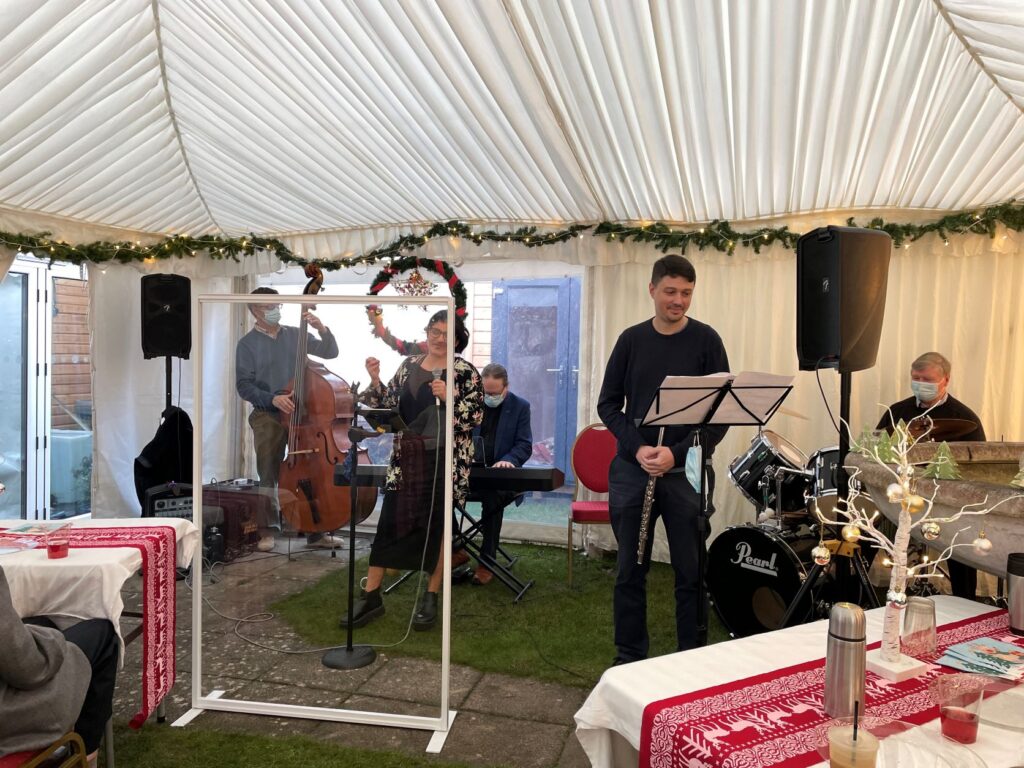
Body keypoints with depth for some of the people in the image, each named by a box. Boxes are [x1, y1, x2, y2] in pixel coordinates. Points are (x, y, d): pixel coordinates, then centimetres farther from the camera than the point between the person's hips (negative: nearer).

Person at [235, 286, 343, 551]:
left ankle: (316, 531, 9)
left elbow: (330, 352, 6)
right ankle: (268, 531, 17)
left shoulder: (295, 335, 8)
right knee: (268, 475, 3)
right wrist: (272, 399, -19)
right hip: (267, 417, -2)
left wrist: (322, 329, -11)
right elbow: (244, 386, -4)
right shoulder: (247, 344, 1)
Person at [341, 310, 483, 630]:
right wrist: (375, 380, -4)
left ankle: (431, 597, 20)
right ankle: (371, 596, 15)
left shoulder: (465, 371, -3)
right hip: (405, 459, 4)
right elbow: (390, 405, 10)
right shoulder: (408, 365, 10)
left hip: (444, 460, -3)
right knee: (389, 522, 4)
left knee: (437, 527, 5)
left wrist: (449, 397, -21)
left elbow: (476, 416, -8)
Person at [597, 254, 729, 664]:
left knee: (691, 573, 6)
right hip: (632, 469, 2)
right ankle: (629, 658, 23)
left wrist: (678, 453, -15)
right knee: (630, 571, 8)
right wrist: (637, 447, -9)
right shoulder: (631, 339, 6)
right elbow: (608, 403, 7)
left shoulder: (706, 340, 0)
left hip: (688, 472, -1)